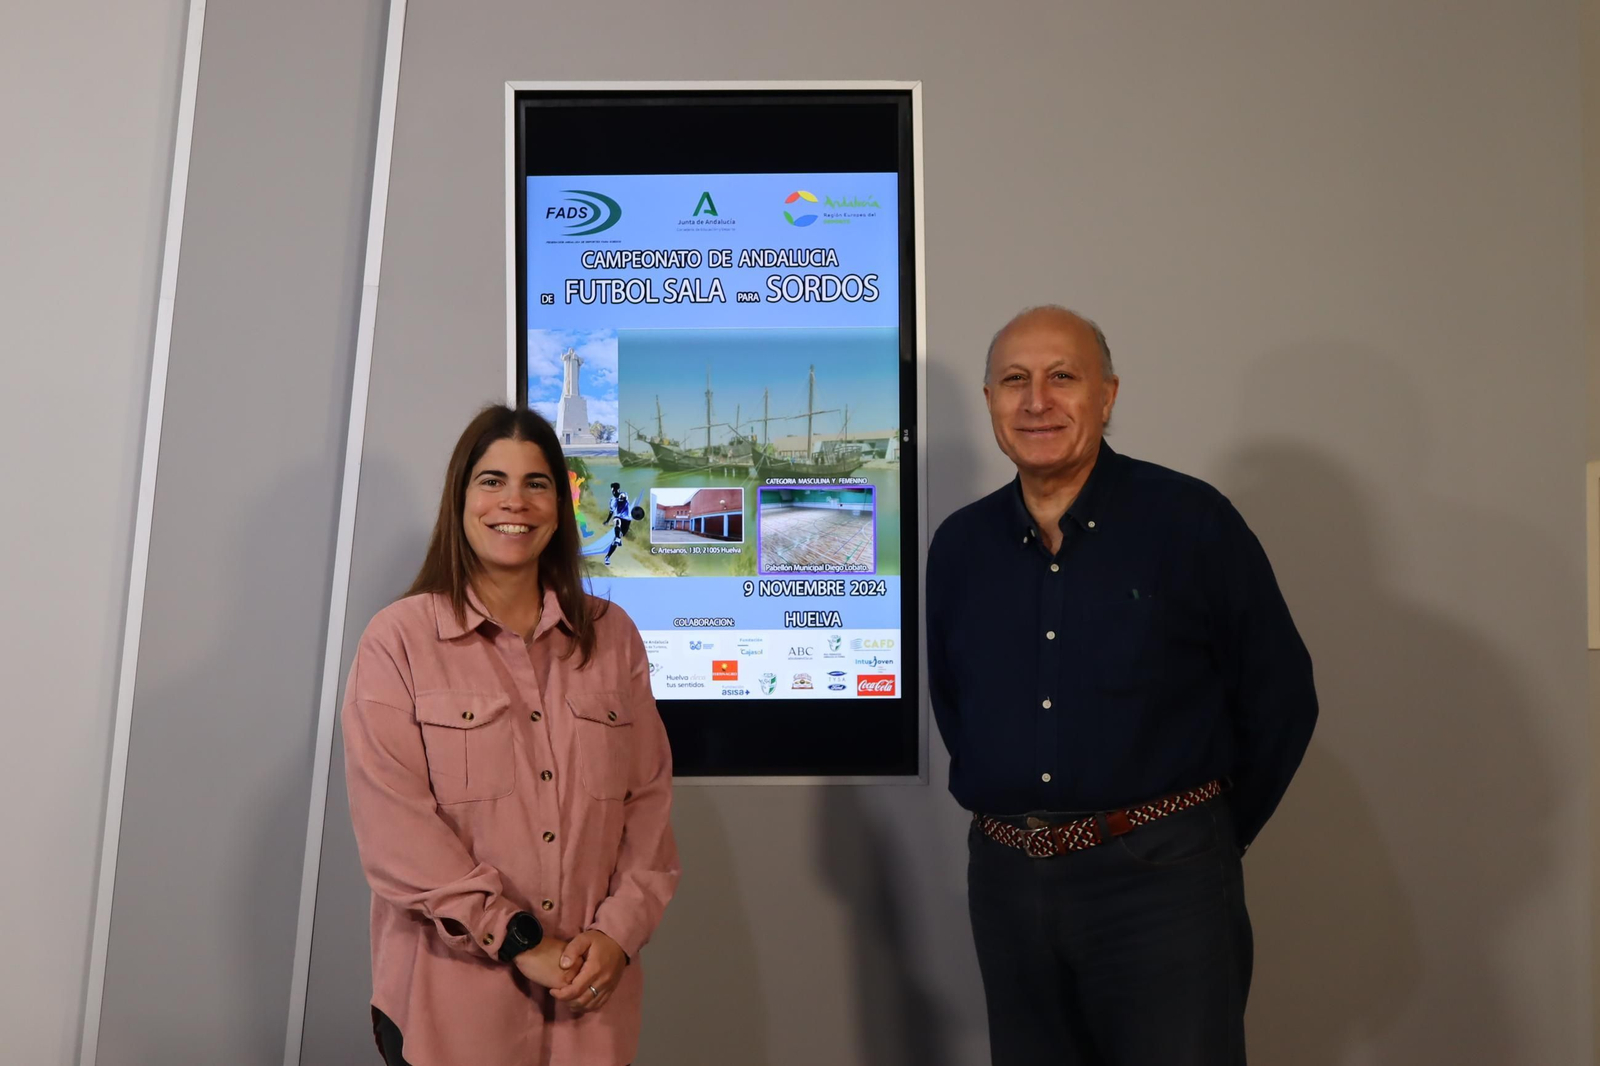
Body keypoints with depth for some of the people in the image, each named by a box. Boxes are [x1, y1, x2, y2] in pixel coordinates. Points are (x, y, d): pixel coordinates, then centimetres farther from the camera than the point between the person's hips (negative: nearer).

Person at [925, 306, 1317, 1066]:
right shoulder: (958, 545, 5)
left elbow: (1278, 700, -1)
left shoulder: (1194, 522, -6)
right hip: (1005, 878, 4)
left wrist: (1210, 835, 3)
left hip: (1160, 880, -4)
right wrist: (1009, 813, 12)